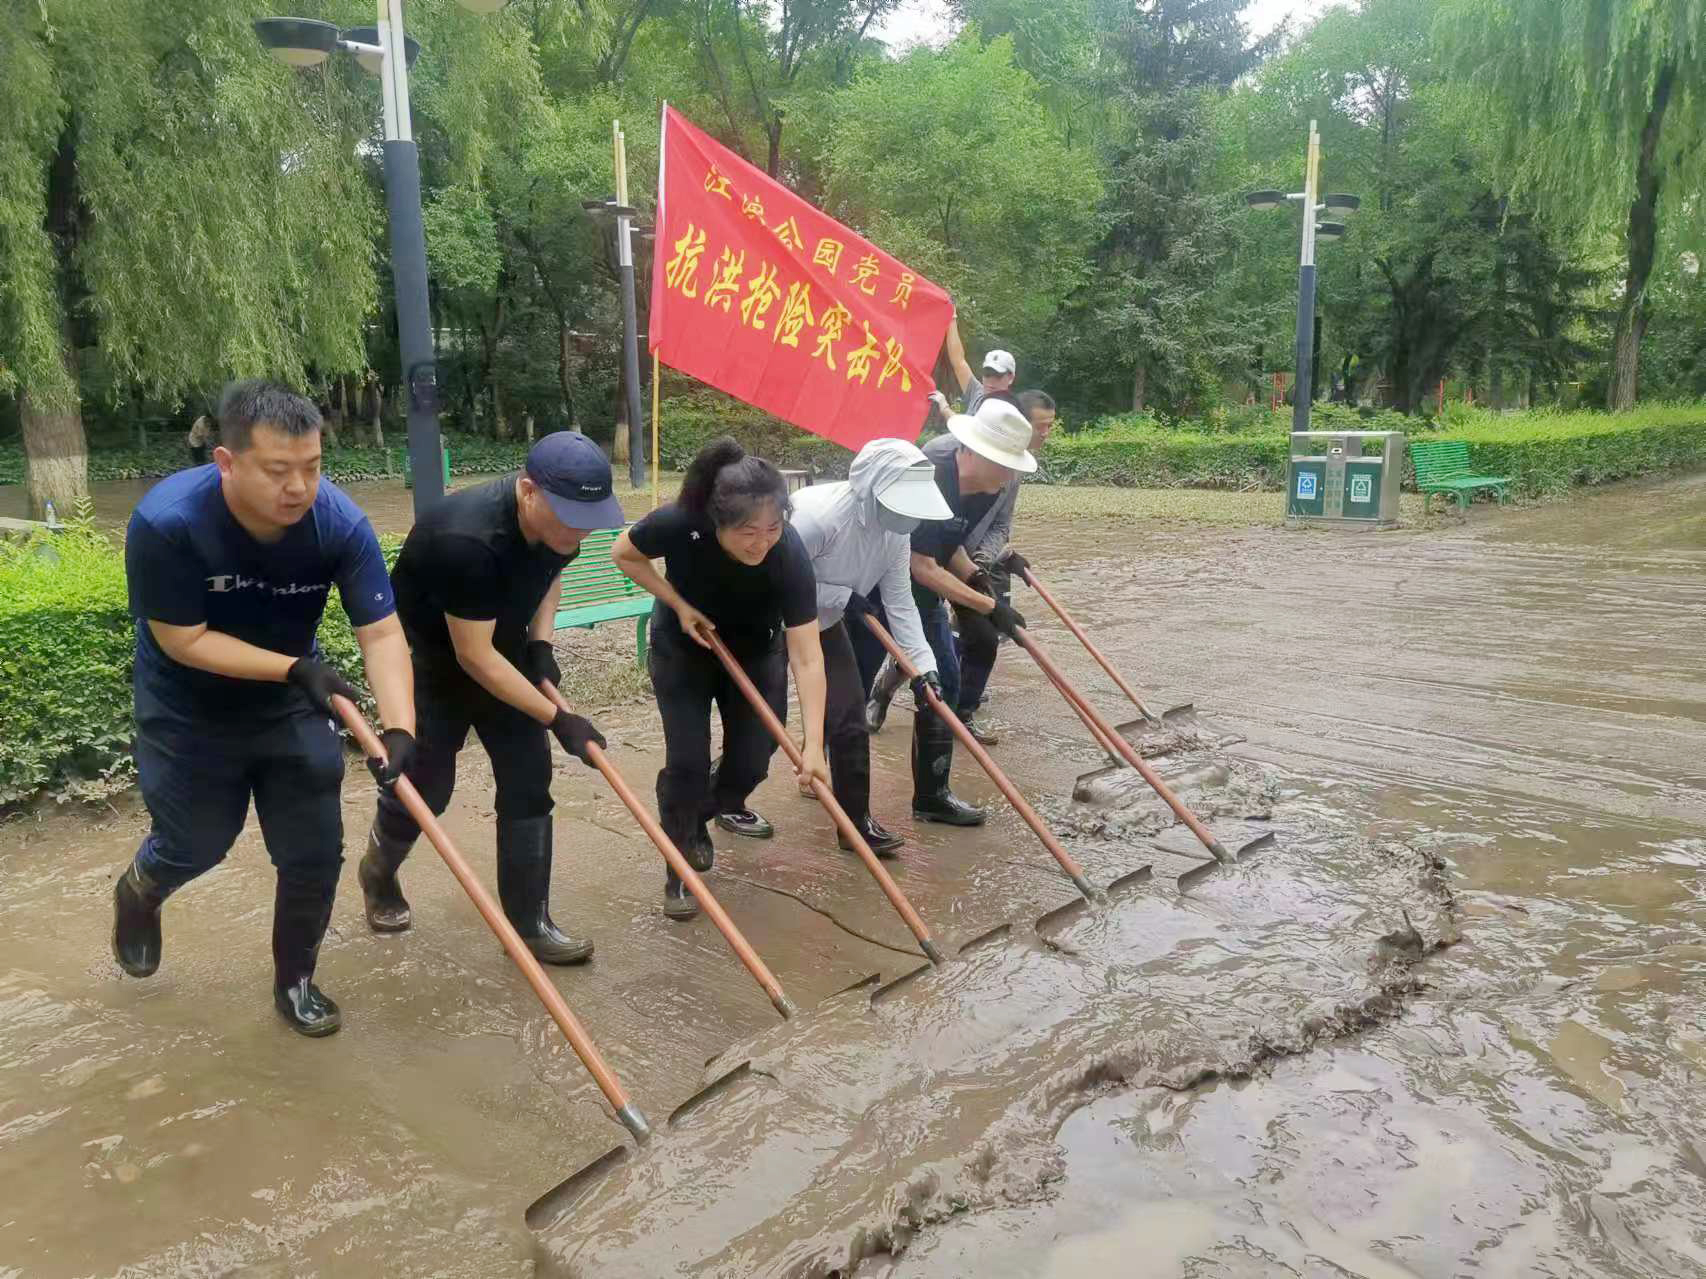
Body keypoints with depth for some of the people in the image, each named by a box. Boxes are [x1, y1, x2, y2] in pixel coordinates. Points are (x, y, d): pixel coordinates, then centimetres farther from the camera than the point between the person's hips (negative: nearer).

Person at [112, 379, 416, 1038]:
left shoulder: (339, 522, -26)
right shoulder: (165, 521, -32)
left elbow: (381, 633, -27)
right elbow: (184, 641, -24)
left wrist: (400, 727, -41)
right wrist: (296, 668, -32)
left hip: (293, 706, 2)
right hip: (189, 711, -2)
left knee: (315, 853, 3)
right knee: (194, 846, 14)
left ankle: (294, 980, 29)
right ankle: (137, 894, 53)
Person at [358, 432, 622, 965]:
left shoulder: (556, 518, -16)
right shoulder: (467, 540, -39)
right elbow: (475, 658, -32)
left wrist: (541, 644, -7)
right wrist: (557, 718, -29)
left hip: (503, 648, 6)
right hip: (431, 658, -6)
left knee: (528, 777, -1)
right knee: (426, 784, 4)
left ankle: (529, 921, 8)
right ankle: (377, 873, 37)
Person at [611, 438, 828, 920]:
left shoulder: (789, 555, -36)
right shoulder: (679, 523, -36)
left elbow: (807, 657, -36)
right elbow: (624, 554, -13)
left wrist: (813, 746, -42)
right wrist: (679, 605, -22)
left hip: (754, 651, 1)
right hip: (682, 647, -1)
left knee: (753, 758, 2)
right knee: (687, 759, -7)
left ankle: (722, 803, 37)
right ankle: (681, 870, 11)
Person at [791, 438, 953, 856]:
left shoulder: (896, 533, -12)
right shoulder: (819, 515, -36)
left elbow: (901, 603, -10)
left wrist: (922, 665, -19)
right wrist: (843, 595, -30)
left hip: (824, 624, 6)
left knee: (849, 719, 1)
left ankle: (855, 819, 12)